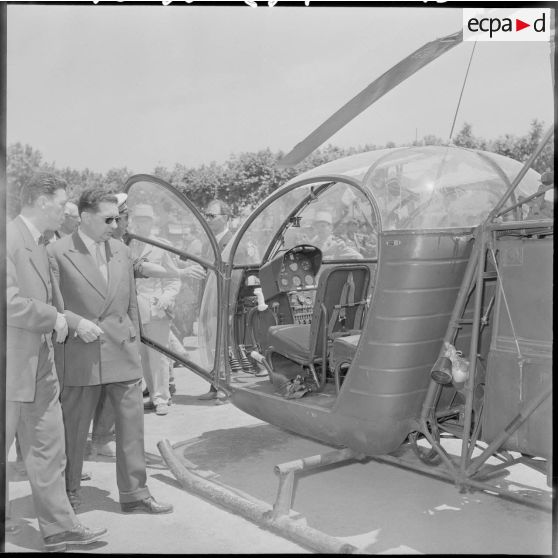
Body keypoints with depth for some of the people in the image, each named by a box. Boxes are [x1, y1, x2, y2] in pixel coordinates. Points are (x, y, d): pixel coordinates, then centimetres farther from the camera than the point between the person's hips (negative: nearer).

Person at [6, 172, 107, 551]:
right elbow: (10, 302, -25)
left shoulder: (40, 245, 14)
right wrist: (54, 318, -14)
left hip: (39, 367, 9)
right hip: (12, 368, -9)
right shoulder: (9, 238, -17)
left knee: (48, 452, 14)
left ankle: (59, 528, 25)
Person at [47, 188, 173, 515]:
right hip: (80, 356, -4)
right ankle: (69, 490, 31)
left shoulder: (122, 252, 10)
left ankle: (134, 494, 21)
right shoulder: (59, 253, -6)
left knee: (132, 424, 7)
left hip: (123, 354, 5)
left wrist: (135, 349, 12)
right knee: (74, 427, 10)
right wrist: (76, 322, -20)